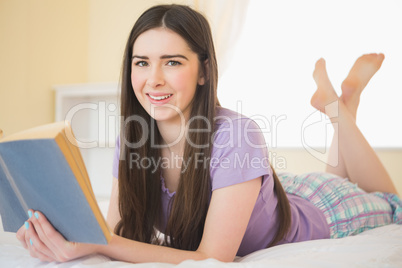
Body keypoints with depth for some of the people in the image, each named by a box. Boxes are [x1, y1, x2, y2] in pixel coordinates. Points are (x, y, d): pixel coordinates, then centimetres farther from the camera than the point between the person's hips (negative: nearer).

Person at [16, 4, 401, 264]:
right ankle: (337, 101, 37)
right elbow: (115, 231, -22)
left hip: (309, 210, -4)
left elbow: (213, 259, -42)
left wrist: (93, 244, -51)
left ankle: (340, 102, 28)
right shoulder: (131, 139, -22)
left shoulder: (235, 137, -41)